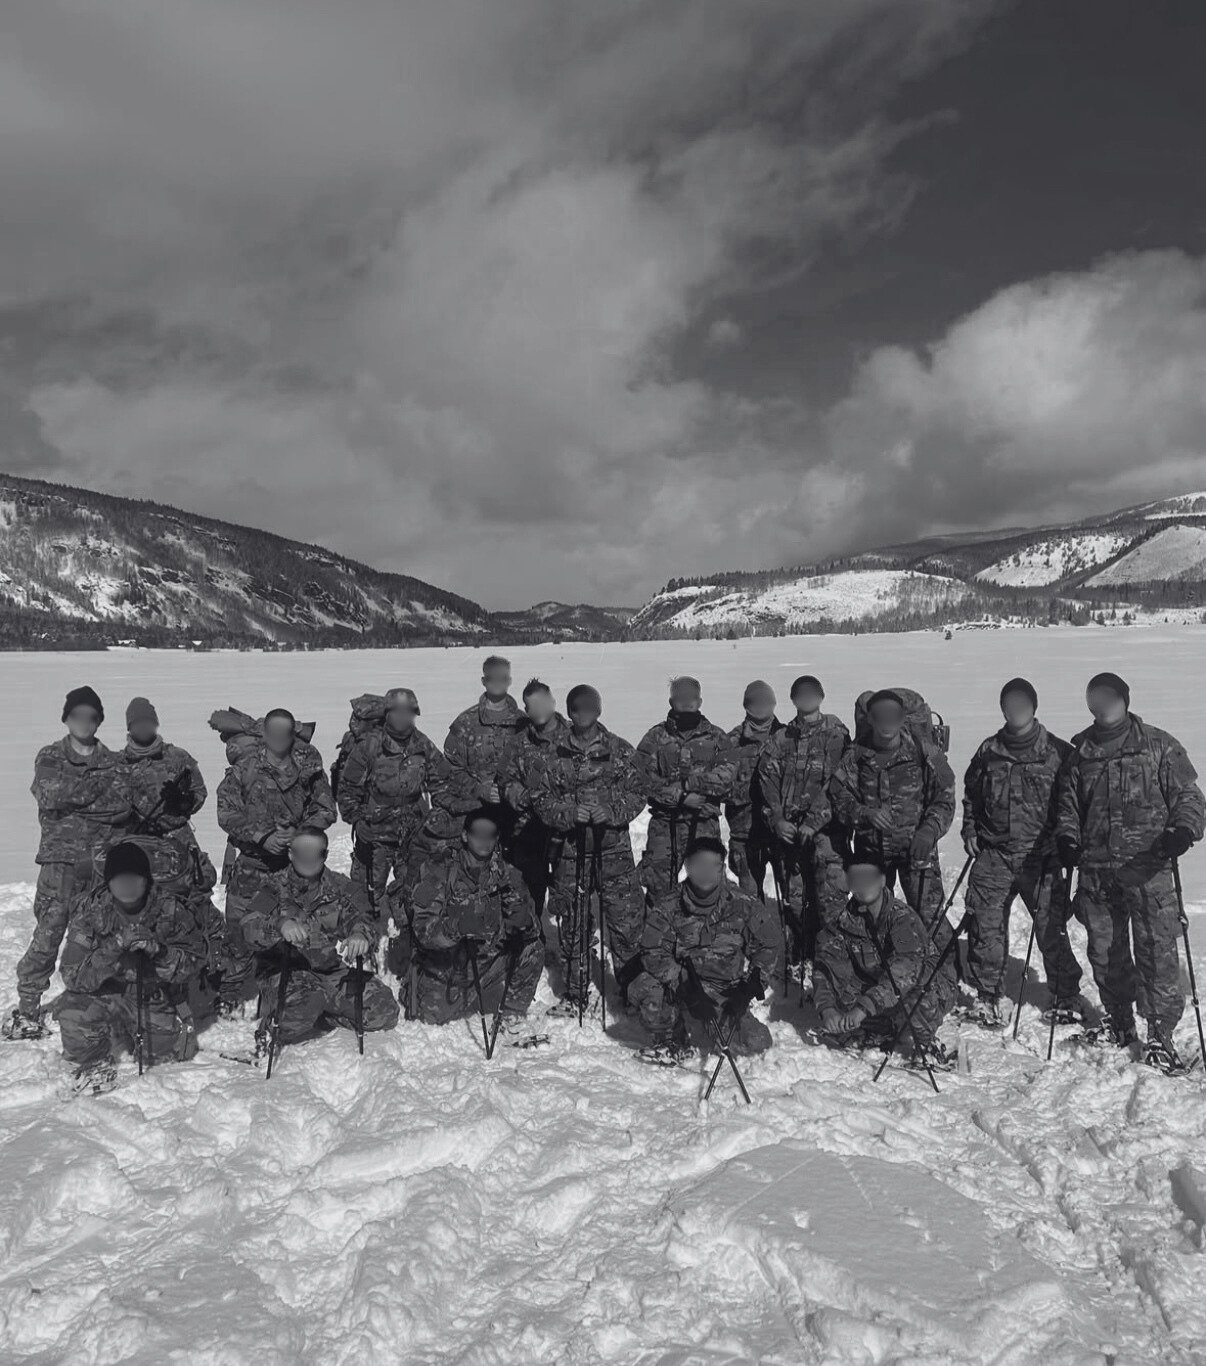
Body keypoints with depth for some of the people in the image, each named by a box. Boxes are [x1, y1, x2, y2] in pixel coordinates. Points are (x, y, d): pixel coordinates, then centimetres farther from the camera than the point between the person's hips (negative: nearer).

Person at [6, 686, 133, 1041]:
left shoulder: (114, 762, 13)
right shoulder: (49, 758, 11)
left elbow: (124, 807, -3)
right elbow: (48, 797, -9)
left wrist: (73, 804, -8)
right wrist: (98, 787, -8)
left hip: (103, 860, 1)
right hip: (60, 859, -1)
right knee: (49, 934, -6)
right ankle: (27, 1008, 4)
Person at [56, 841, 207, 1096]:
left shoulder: (171, 909, -9)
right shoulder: (90, 910, -10)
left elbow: (194, 962, -9)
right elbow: (72, 976, -15)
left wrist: (158, 950, -28)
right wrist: (112, 950, -32)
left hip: (155, 999, 1)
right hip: (104, 996, -1)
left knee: (159, 1052, -13)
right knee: (74, 1012, -28)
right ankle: (95, 1065, 1)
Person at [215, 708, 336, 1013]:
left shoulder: (309, 765, -1)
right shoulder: (243, 767, -5)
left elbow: (326, 809, 5)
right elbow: (227, 814, -5)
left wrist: (300, 832, -12)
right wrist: (262, 836, -16)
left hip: (297, 858, 1)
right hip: (253, 859, -1)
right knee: (240, 924, 2)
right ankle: (232, 992, 19)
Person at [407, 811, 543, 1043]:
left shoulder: (505, 874, -3)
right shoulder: (440, 870, -13)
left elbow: (529, 925, -5)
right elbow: (422, 928, -21)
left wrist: (524, 921, -30)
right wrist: (456, 926, -40)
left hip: (489, 966, 1)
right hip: (443, 968, -1)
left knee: (533, 949, -18)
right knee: (433, 1016, -10)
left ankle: (511, 1019, -5)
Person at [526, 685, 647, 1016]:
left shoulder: (621, 751, 2)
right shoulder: (552, 755, 2)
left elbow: (637, 795, 2)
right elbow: (540, 799, 1)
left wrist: (611, 811, -16)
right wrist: (571, 813, -15)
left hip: (613, 846, -1)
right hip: (569, 849, 1)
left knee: (627, 920, -3)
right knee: (572, 926, 10)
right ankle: (574, 994, 24)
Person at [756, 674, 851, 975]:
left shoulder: (836, 735, -1)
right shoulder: (780, 741, 9)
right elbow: (767, 781, 5)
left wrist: (813, 822, -15)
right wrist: (776, 820, -8)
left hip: (824, 828, -3)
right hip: (787, 828, 3)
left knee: (830, 898, -10)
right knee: (793, 899, 7)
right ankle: (796, 962, 18)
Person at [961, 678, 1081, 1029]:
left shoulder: (1058, 752, -1)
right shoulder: (988, 751, 7)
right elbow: (970, 794, 20)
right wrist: (970, 830, 11)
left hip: (1040, 856, -2)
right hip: (993, 854, 2)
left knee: (1051, 927, -1)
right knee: (986, 926, -1)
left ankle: (1065, 998, 18)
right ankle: (987, 996, 13)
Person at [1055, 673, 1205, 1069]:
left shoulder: (1159, 746, 4)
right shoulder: (1079, 754, 13)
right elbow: (1068, 805, 20)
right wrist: (1067, 837, 2)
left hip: (1147, 867, -3)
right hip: (1095, 870, 3)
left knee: (1157, 947, -8)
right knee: (1104, 950, 9)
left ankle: (1160, 1032, 1)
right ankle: (1119, 1021, 26)